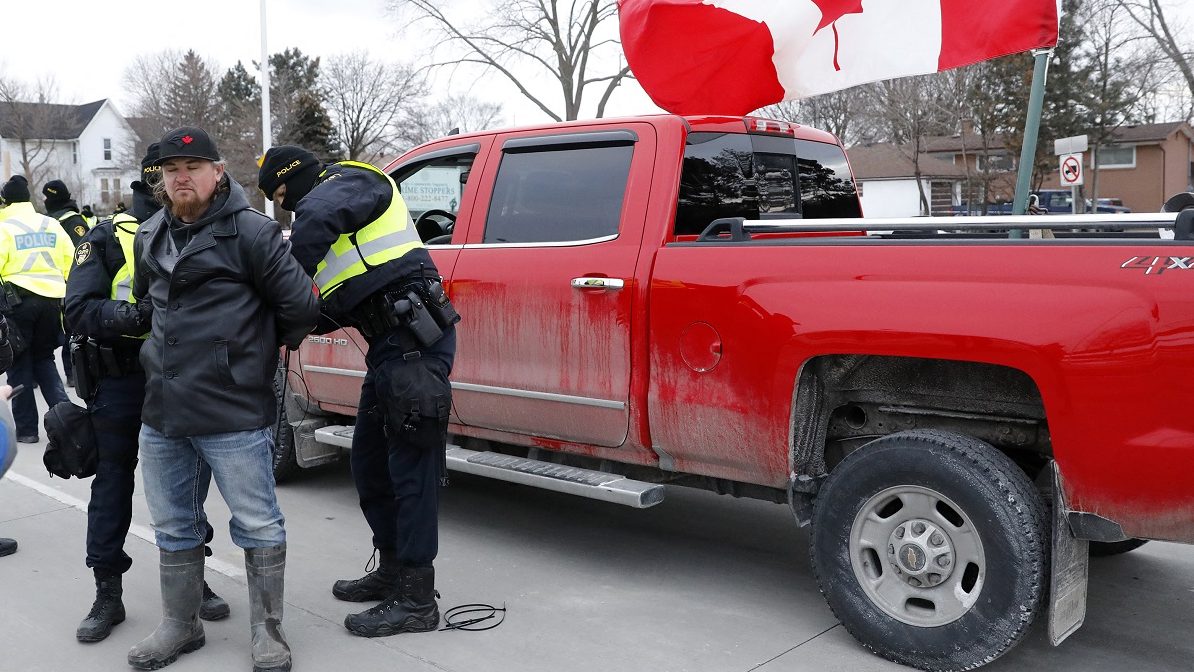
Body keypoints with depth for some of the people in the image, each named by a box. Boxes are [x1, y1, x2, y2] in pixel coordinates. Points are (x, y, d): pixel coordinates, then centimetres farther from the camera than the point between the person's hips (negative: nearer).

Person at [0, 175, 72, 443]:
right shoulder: (52, 225, 8)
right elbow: (71, 264, 7)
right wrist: (66, 299, 15)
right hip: (51, 299, 4)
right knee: (44, 359, 17)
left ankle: (26, 428, 10)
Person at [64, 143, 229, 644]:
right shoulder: (108, 238, -2)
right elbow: (79, 310, -12)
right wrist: (135, 315, -27)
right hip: (121, 382, -2)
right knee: (113, 484, 7)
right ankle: (108, 595, 19)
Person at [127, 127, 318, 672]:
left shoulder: (251, 232, -11)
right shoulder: (150, 236, 12)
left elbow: (300, 305, -11)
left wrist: (266, 348, 4)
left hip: (233, 414, -7)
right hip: (161, 414, 7)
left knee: (257, 525, 3)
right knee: (173, 526, 17)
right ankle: (180, 626, 34)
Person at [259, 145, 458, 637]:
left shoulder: (350, 181, -3)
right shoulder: (334, 200, 26)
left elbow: (318, 216, -29)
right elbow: (345, 302, 22)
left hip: (414, 339, -10)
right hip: (393, 343, 10)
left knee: (410, 468, -6)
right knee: (371, 465, 16)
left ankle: (416, 600, 2)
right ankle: (393, 571, 30)